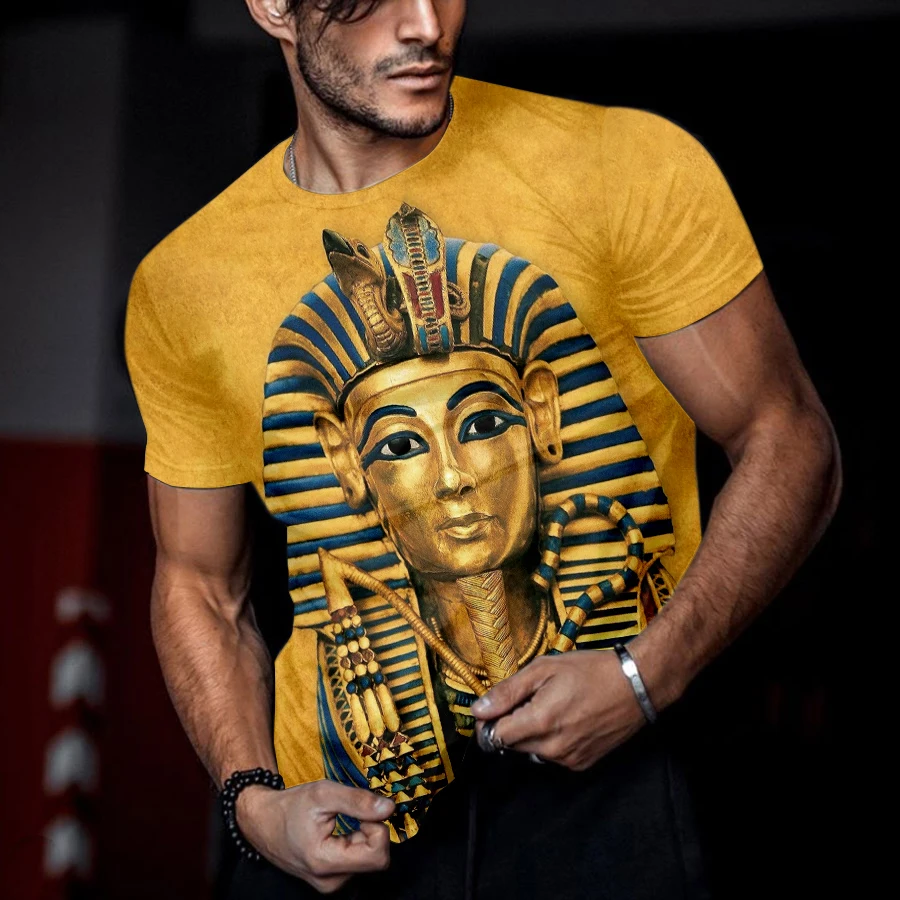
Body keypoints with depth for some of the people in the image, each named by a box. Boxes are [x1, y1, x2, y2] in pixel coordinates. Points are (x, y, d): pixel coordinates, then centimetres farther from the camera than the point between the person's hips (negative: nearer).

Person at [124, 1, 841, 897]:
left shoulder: (632, 167, -6)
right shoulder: (179, 288, 2)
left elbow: (789, 444, -3)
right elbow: (199, 585, 13)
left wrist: (645, 678, -13)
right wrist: (254, 802, -2)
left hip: (599, 779, -2)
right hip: (342, 823, 2)